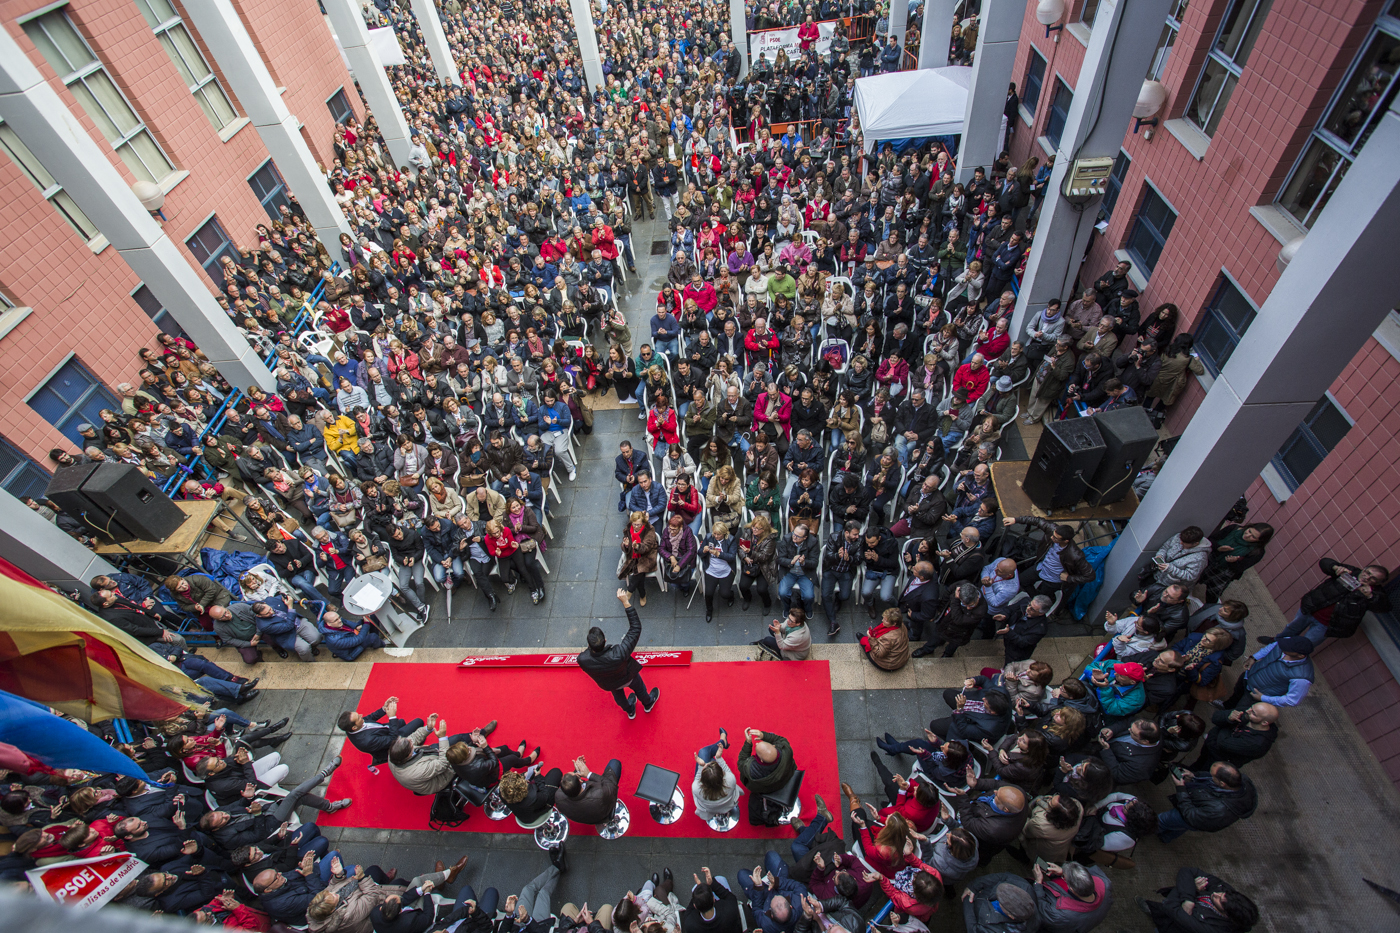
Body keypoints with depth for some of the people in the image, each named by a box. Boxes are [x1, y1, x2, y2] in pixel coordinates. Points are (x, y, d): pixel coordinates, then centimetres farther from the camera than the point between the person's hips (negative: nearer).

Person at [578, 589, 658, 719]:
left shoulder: (582, 660, -43)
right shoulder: (619, 655, -51)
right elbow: (636, 628, -47)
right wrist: (626, 602, -48)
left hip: (608, 684, 3)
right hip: (627, 677, -2)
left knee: (618, 694, 37)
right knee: (639, 689, 33)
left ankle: (630, 711, 68)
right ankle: (647, 704, 65)